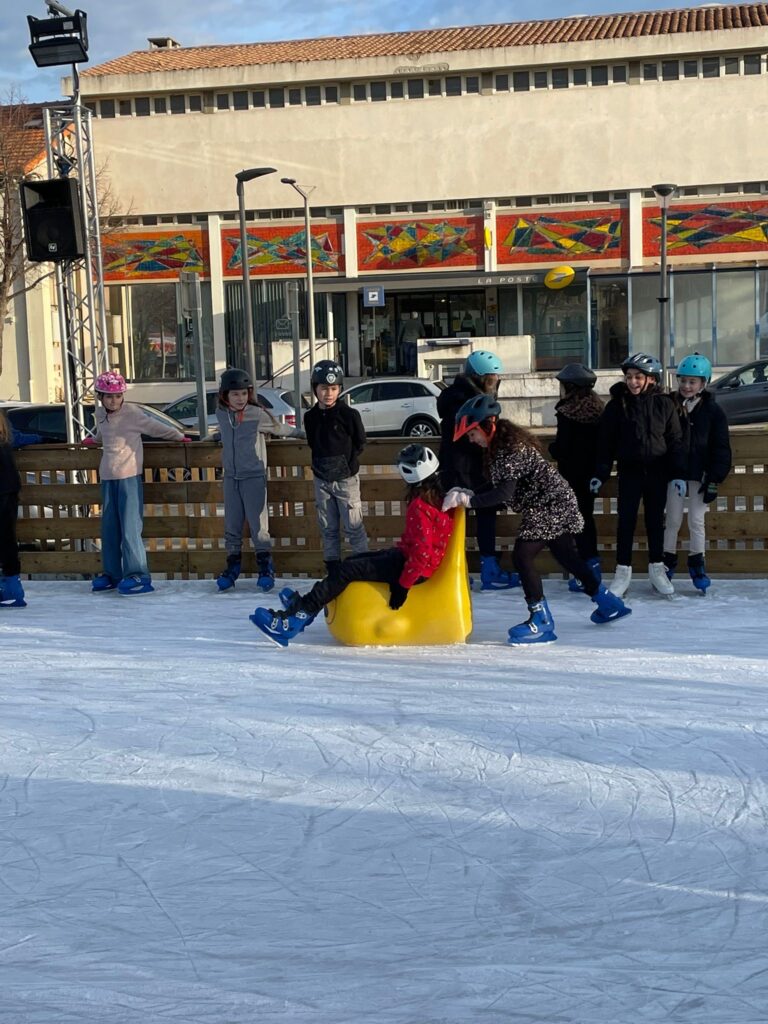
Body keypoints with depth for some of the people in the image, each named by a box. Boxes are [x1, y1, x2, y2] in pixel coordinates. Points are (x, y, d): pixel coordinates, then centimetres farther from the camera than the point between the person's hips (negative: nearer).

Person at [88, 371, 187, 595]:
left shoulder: (132, 412, -9)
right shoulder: (100, 414, 10)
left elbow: (156, 428, -2)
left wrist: (178, 436, 0)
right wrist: (93, 440, 47)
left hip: (129, 476, -6)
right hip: (107, 476, 7)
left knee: (130, 527, -11)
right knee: (109, 528, 10)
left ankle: (137, 575, -10)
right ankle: (111, 573, 19)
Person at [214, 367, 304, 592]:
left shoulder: (257, 414, -11)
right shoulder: (221, 414, 3)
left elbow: (279, 428, 3)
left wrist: (303, 433, 8)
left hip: (254, 476, -4)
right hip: (231, 477, 4)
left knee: (258, 523, -5)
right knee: (232, 524, 9)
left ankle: (265, 566, 4)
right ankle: (233, 563, 19)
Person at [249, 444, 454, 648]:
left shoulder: (420, 507, -23)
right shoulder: (438, 497, 5)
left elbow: (422, 552, -27)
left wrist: (403, 585, -24)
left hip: (414, 568, -10)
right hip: (409, 556, 10)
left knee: (348, 570, -12)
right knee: (352, 561, 15)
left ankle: (297, 616, -14)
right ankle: (306, 603, 19)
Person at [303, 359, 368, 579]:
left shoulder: (349, 414, -10)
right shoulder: (311, 417, 3)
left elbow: (359, 443, -2)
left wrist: (346, 463, -6)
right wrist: (320, 464, 6)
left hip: (346, 478, -4)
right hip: (321, 479, 5)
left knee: (353, 527, -2)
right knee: (328, 528, 10)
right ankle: (333, 568, 18)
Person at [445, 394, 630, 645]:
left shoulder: (511, 447, -22)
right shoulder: (499, 446, 9)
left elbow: (504, 493, -29)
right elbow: (500, 487, 12)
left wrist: (470, 500, -31)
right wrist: (469, 494, -1)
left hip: (550, 506, -11)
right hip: (556, 506, 11)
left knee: (522, 556, -13)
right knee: (568, 556, 20)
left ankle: (541, 620, -11)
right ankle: (608, 602, 35)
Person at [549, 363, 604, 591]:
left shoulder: (567, 412, -17)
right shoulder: (597, 408, 4)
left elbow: (561, 448, -18)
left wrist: (552, 448, 2)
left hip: (572, 472, -7)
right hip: (591, 471, 7)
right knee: (586, 515, 17)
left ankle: (590, 564, -6)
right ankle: (592, 567, 21)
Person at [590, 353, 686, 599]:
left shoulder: (663, 404, -1)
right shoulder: (617, 405, -3)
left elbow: (675, 440, 2)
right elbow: (605, 442, 0)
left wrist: (678, 473, -2)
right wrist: (600, 473, -4)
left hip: (657, 471, 1)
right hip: (629, 470, -1)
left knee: (656, 520, 9)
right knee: (626, 521, -1)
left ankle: (657, 568, 21)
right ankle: (623, 571, 8)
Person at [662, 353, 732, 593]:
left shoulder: (712, 411, -3)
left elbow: (721, 448, -2)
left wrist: (714, 481, -6)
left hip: (699, 475, -1)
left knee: (696, 520, 4)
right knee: (673, 520, 7)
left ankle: (696, 563, 17)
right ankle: (668, 560, 19)